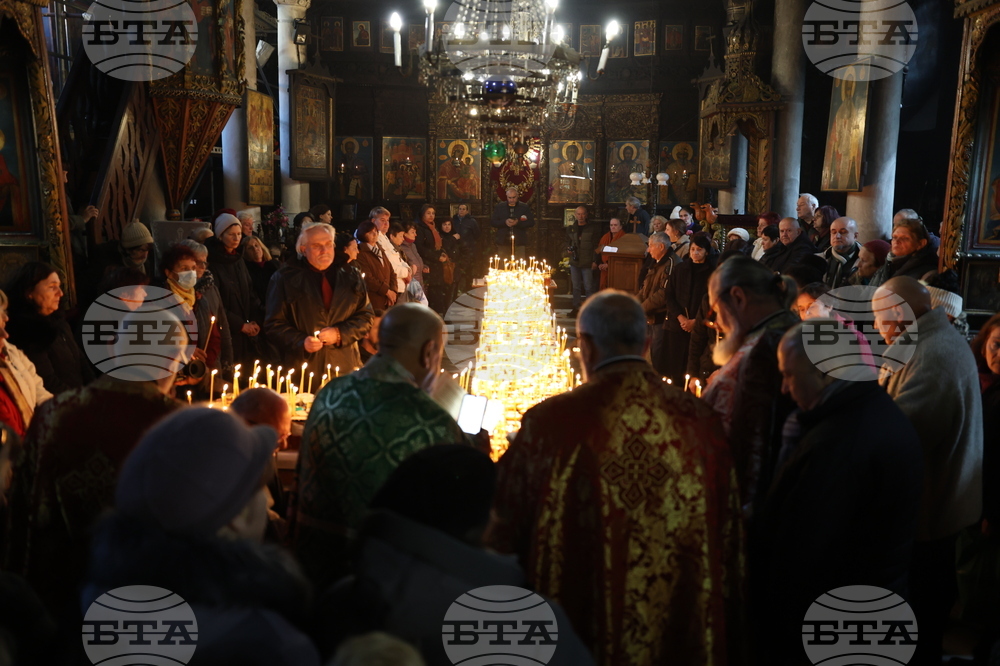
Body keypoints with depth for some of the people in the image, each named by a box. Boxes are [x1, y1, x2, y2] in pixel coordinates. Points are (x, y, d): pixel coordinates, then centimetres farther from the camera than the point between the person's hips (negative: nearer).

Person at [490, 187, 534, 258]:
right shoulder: (499, 207, 10)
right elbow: (492, 221, 4)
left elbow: (531, 222, 0)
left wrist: (518, 223, -16)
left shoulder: (525, 207, 7)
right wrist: (505, 222, -13)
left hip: (519, 242, -1)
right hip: (503, 242, 1)